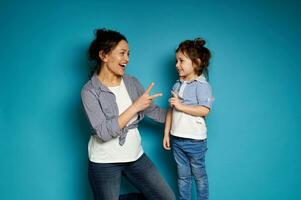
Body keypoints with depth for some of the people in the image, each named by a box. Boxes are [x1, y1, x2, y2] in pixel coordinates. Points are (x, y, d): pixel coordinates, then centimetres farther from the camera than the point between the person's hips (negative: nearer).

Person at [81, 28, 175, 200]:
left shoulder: (132, 82, 1)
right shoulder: (90, 91, -15)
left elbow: (152, 110, 6)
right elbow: (103, 133, -23)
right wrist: (135, 107, -24)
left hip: (136, 156, 5)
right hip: (105, 162, -5)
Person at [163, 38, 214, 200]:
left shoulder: (202, 85, -11)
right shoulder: (177, 85, 7)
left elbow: (204, 110, -22)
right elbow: (170, 111, 9)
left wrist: (180, 106, -21)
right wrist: (166, 134, 7)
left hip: (195, 140, -5)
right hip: (177, 139, 5)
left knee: (199, 175, 13)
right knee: (182, 176, 16)